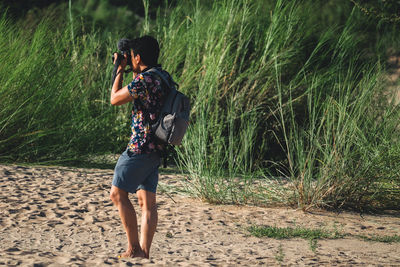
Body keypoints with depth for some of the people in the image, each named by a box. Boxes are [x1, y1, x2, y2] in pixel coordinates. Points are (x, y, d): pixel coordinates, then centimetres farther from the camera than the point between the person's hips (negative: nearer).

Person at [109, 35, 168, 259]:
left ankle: (134, 248, -4)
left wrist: (121, 70, 3)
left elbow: (115, 99, -7)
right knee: (148, 201, 8)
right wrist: (130, 71, 24)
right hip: (156, 149, 9)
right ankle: (144, 252, 7)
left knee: (118, 193, -1)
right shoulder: (163, 77, 11)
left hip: (140, 147, -9)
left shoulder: (144, 80, -17)